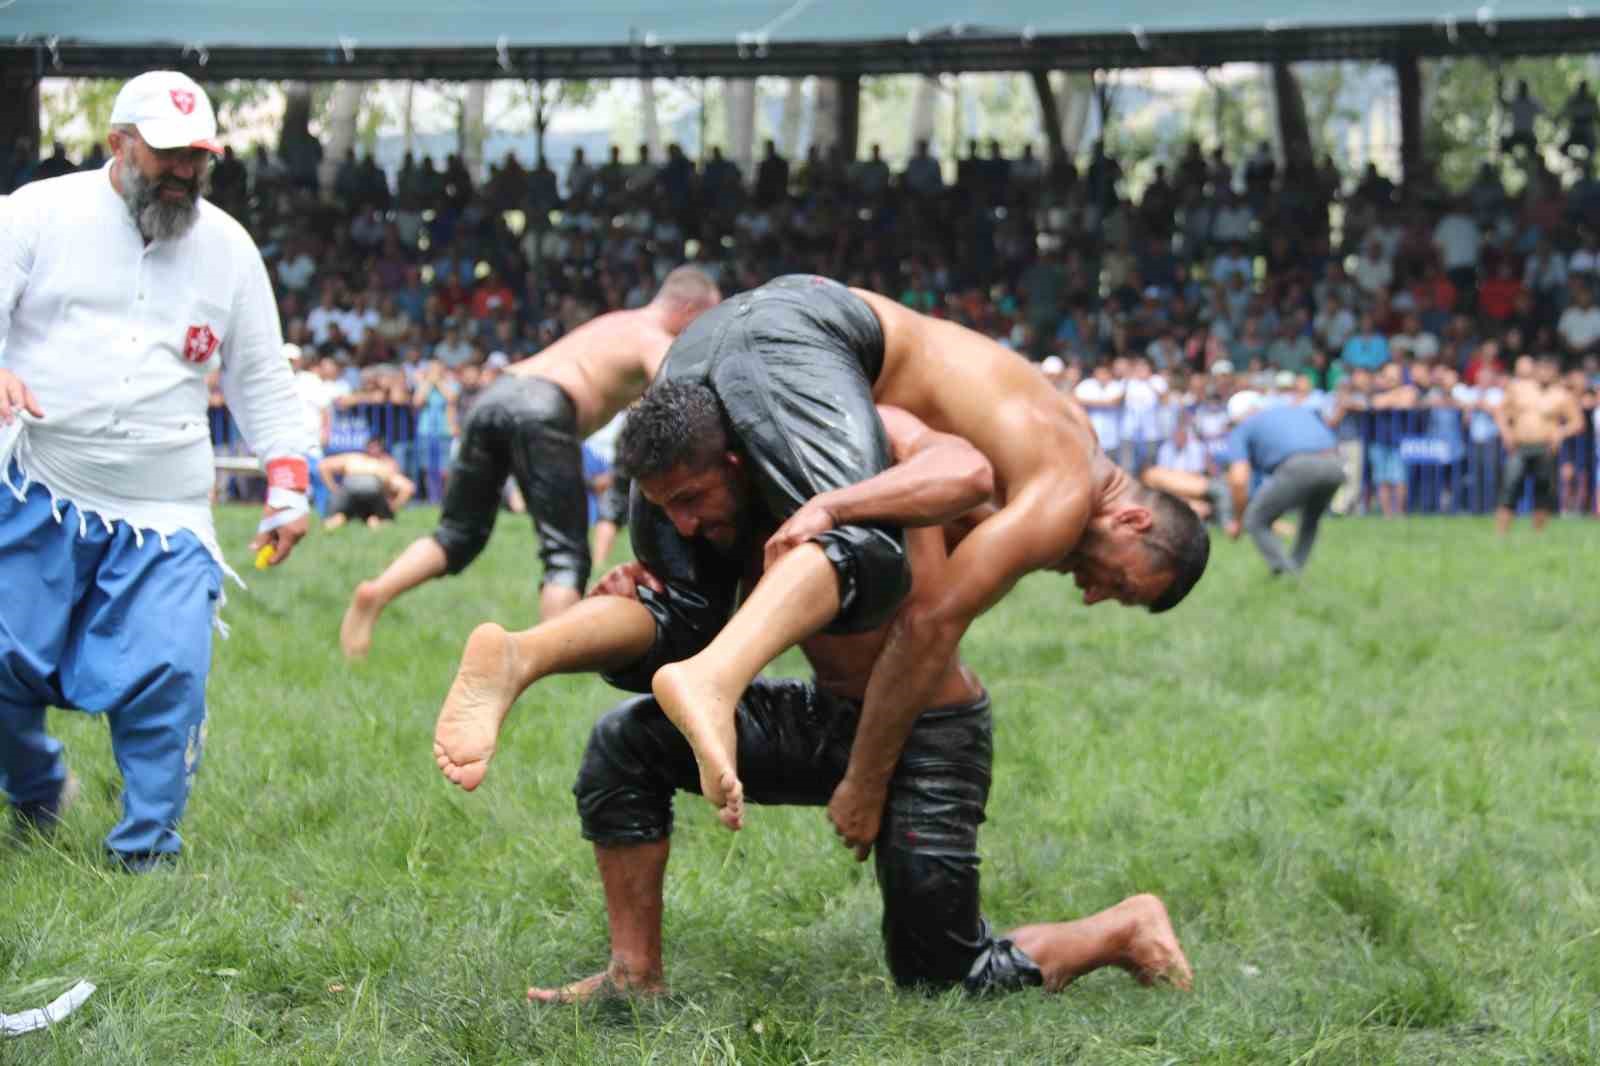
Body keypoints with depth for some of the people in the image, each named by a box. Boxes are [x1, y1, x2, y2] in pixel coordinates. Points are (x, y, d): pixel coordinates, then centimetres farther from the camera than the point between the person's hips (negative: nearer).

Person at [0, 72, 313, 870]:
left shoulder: (226, 245, 11)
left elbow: (262, 379, 16)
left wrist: (286, 488, 7)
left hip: (163, 516, 1)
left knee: (166, 678, -12)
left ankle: (147, 857, 3)